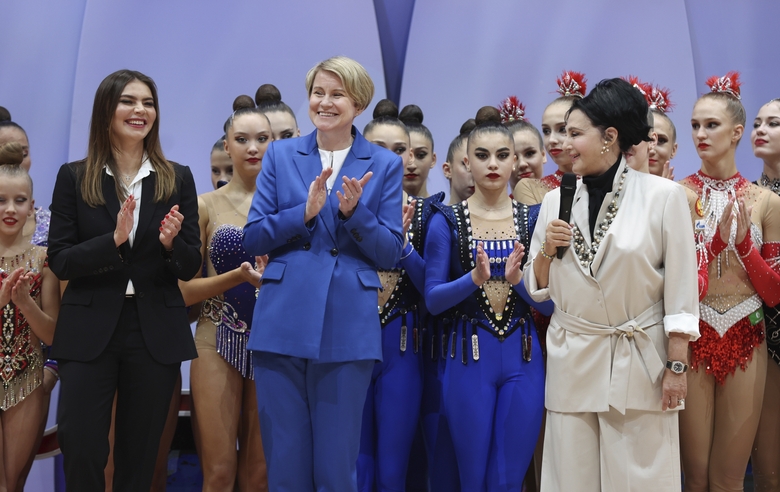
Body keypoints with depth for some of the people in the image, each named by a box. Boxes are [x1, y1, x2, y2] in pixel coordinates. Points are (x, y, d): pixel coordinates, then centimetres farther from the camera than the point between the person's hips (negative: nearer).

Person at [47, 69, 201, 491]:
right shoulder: (74, 177, 2)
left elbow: (190, 268, 5)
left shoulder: (177, 180, 6)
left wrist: (170, 243, -18)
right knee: (80, 454, -7)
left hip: (156, 333, 2)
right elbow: (59, 261, -4)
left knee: (139, 458, 9)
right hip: (89, 330, -1)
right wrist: (114, 240, -19)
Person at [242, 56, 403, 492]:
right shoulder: (281, 155, 9)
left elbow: (390, 253, 1)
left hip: (348, 329, -1)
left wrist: (354, 212, -15)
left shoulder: (385, 165, 5)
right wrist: (305, 211, -12)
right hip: (282, 324, 1)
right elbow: (253, 239, 3)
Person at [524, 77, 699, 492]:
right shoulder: (557, 200, 5)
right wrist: (547, 250, -8)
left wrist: (677, 365, -7)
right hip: (572, 362, 3)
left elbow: (680, 289, -5)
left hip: (640, 361, -3)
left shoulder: (663, 196, -6)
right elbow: (537, 287, 12)